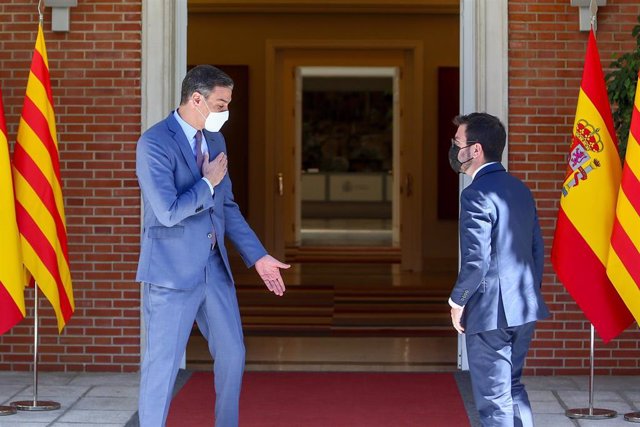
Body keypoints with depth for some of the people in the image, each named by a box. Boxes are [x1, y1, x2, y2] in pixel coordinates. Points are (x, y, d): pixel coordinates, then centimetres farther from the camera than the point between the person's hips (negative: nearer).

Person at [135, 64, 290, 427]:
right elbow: (168, 212, -24)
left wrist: (258, 256, 12)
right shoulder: (154, 143, -15)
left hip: (214, 267, 8)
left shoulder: (215, 141, 10)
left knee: (232, 355, 13)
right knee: (163, 363, -1)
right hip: (173, 271, -8)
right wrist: (208, 183, -11)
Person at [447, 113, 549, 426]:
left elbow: (476, 259, -21)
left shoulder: (477, 194, -17)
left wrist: (457, 301, -8)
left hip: (490, 315, -9)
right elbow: (537, 250, 14)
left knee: (494, 400, 1)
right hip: (525, 309, 9)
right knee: (512, 386, 21)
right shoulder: (520, 189, 10)